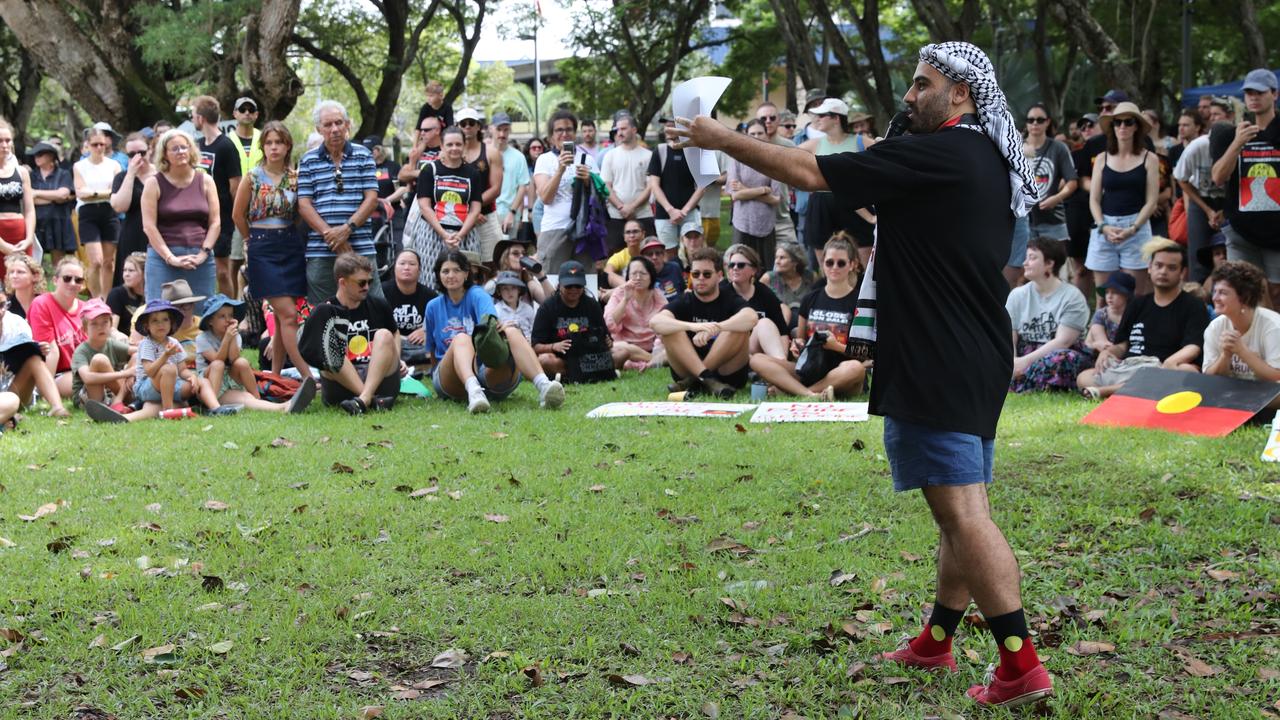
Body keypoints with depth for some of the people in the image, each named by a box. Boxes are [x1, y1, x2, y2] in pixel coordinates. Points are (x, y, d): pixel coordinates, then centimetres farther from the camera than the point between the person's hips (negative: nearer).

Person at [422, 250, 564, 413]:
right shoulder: (433, 307, 14)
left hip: (488, 374, 0)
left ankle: (543, 386, -53)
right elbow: (431, 350, 21)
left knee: (511, 331, -26)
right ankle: (473, 392, -64)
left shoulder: (477, 295, 6)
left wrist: (497, 326, -38)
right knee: (461, 338, -31)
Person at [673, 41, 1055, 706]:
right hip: (979, 360, 10)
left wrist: (723, 140, -5)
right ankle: (936, 641, 29)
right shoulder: (993, 164, 13)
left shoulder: (934, 155, -15)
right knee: (961, 507, 16)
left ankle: (1021, 666, -11)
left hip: (937, 366, -10)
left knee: (962, 510, -10)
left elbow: (811, 173, -14)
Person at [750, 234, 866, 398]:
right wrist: (798, 345, -1)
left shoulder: (859, 302, 0)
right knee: (757, 360, -16)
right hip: (809, 370, 4)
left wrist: (837, 346, -18)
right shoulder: (810, 300, 14)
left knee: (856, 367, -40)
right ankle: (811, 395, -35)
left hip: (839, 376, -4)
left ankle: (793, 390, -29)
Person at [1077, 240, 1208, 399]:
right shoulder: (1138, 305, 24)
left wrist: (1172, 361, -28)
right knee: (1084, 378, -18)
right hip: (1127, 369, 4)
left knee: (1188, 372, -39)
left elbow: (1193, 348, -6)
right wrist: (1107, 352, -3)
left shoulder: (1193, 307, 8)